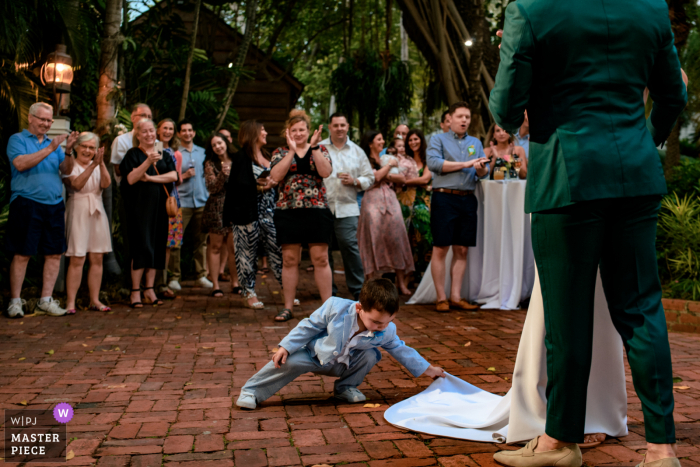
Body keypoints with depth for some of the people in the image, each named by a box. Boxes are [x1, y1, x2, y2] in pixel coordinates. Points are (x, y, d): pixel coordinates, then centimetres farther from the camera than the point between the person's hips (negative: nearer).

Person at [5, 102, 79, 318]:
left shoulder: (53, 142, 18)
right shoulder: (17, 139, 4)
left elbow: (66, 170, 7)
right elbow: (21, 164, -14)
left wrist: (69, 150, -9)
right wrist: (49, 149, -16)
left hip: (54, 205, 5)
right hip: (27, 204, -5)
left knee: (55, 253, 4)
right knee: (22, 254, -2)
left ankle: (45, 301, 12)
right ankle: (15, 301, 7)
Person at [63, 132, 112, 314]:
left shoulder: (98, 166, 12)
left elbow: (106, 183, -7)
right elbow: (77, 184, -20)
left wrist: (101, 163, -22)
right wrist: (93, 165, -29)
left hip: (96, 214, 5)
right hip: (78, 215, -5)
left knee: (97, 258, 5)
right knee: (77, 259, -8)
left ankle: (94, 300, 11)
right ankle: (70, 302, -4)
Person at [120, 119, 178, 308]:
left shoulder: (163, 154, 14)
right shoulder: (133, 154, 2)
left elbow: (173, 176, -1)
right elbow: (130, 179, -12)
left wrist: (150, 177, -10)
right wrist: (148, 162, -22)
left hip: (160, 206, 4)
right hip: (139, 206, -4)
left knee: (157, 247, 4)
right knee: (142, 246, -8)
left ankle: (149, 290, 11)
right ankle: (135, 292, -2)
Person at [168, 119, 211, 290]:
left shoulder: (202, 152, 15)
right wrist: (184, 175, -11)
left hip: (201, 201, 4)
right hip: (182, 202, -4)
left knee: (201, 240, 6)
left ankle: (201, 275, 13)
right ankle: (175, 277, 4)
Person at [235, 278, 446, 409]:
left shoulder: (386, 332, -19)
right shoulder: (335, 307, -30)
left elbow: (401, 350, -1)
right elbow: (308, 327, -17)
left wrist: (428, 369, 0)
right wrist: (285, 346, -21)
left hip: (345, 366, 3)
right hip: (315, 354, -3)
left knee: (370, 355, -22)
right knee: (289, 362, -29)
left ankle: (346, 387, 3)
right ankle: (251, 391, -10)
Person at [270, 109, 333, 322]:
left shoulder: (320, 149, 9)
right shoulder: (280, 152, 9)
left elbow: (326, 172, -10)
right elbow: (276, 175, -10)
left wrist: (314, 147, -15)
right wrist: (292, 150, -14)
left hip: (317, 210, -1)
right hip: (287, 211, 1)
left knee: (321, 259, -1)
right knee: (289, 260, 5)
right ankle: (288, 306, 14)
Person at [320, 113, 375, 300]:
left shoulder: (357, 151, 14)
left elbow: (369, 177, 14)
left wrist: (354, 181, -5)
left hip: (347, 208, 0)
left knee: (350, 245, -9)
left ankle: (358, 288, 3)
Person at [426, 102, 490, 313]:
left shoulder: (476, 143, 19)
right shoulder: (439, 139, 7)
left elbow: (484, 171, 10)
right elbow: (433, 163, -11)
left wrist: (481, 168, -15)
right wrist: (466, 164, -9)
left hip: (468, 199, 4)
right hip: (444, 198, -4)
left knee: (462, 250, 5)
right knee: (440, 249, -4)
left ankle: (456, 297, 12)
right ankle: (441, 298, 3)